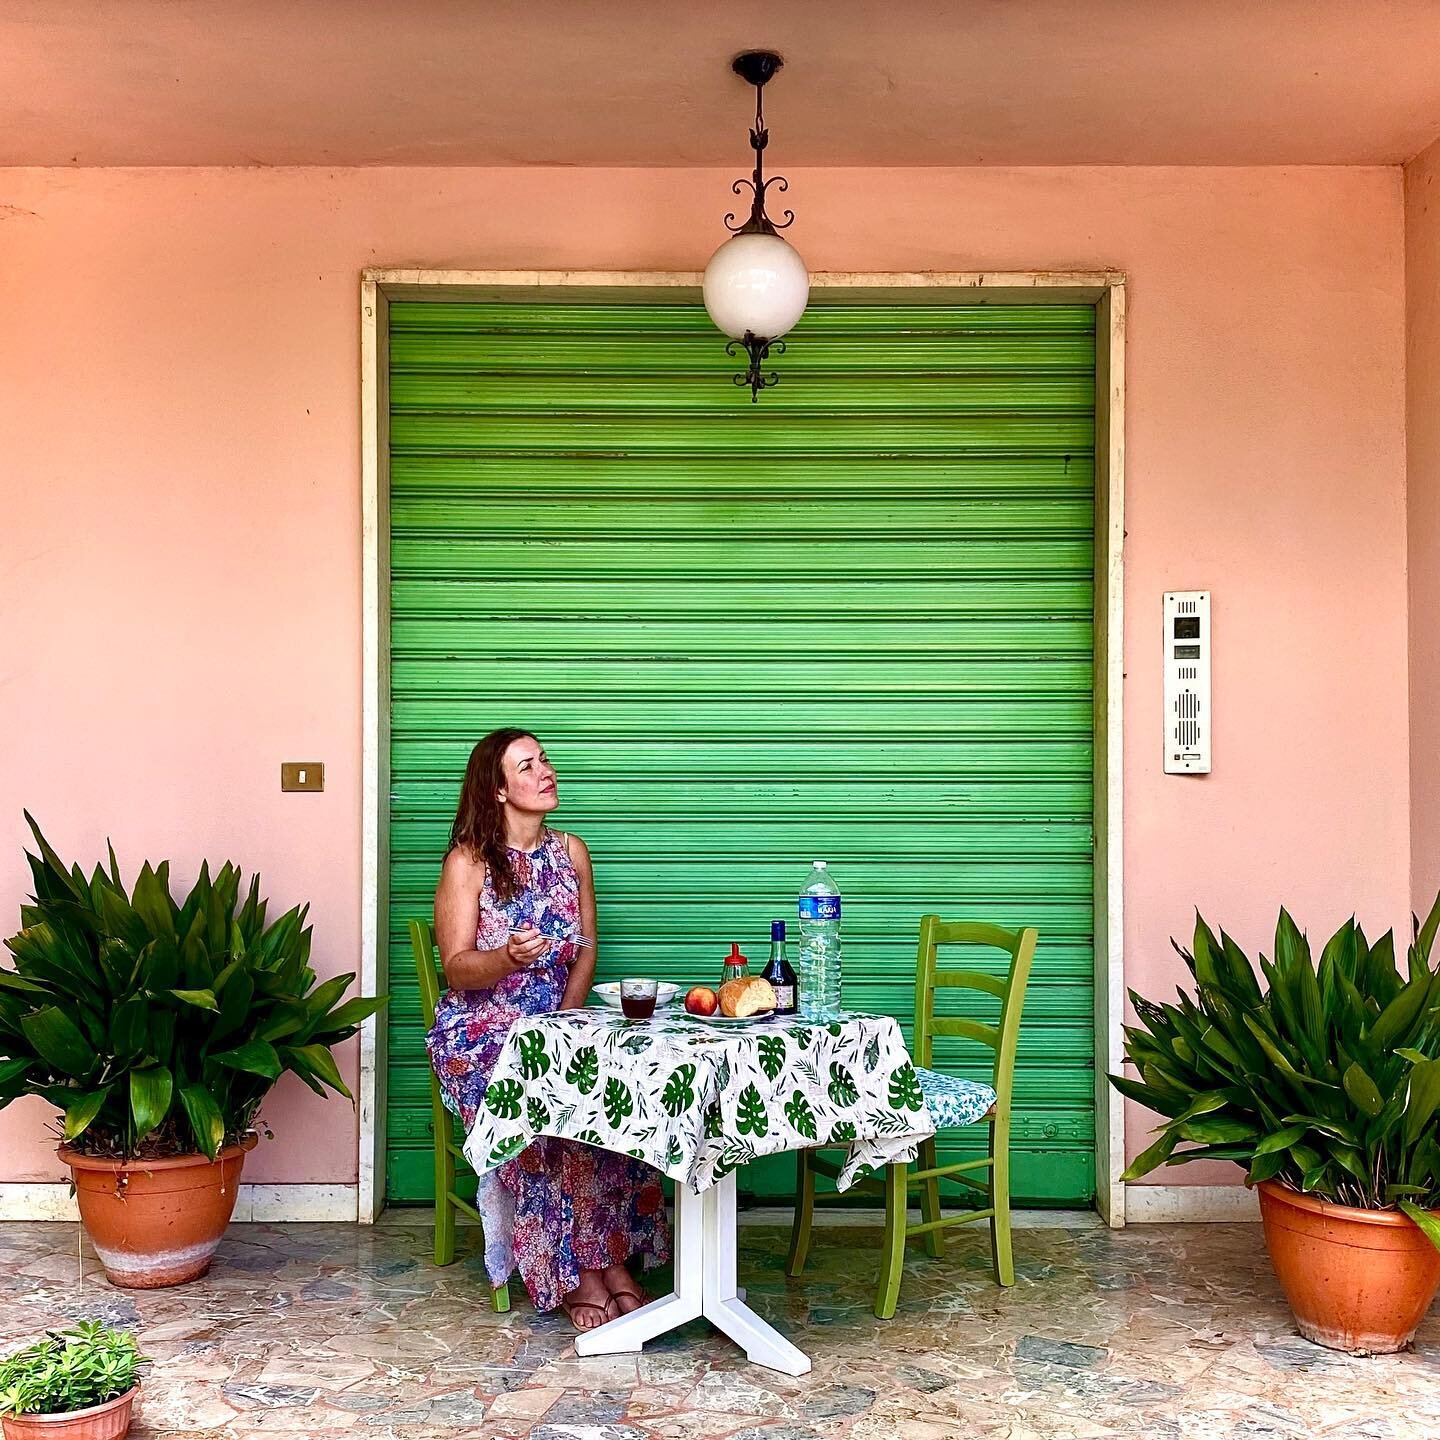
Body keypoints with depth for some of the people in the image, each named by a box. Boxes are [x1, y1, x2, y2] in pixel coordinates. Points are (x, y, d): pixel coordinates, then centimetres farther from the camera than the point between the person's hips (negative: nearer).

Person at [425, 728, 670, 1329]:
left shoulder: (571, 852, 9)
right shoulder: (467, 862, -5)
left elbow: (587, 948, 10)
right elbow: (457, 968, -9)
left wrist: (568, 1015, -7)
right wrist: (509, 957, -31)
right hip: (482, 1031, -4)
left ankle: (614, 1260, -20)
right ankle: (576, 1275, -18)